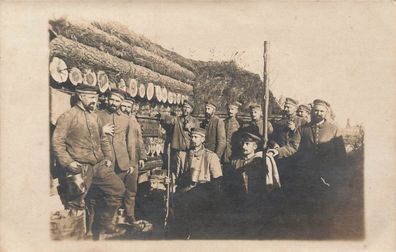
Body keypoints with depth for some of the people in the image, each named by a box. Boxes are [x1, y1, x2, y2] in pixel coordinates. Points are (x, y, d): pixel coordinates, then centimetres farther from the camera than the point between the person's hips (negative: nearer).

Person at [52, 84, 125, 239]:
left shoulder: (95, 117, 14)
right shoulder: (68, 116, -6)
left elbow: (103, 140, 21)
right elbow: (57, 141, -10)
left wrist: (108, 158, 10)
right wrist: (68, 162, -18)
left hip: (99, 166, 7)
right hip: (80, 168, -6)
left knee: (118, 189, 6)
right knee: (76, 204, -2)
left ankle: (104, 224, 20)